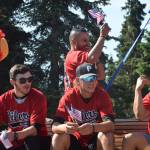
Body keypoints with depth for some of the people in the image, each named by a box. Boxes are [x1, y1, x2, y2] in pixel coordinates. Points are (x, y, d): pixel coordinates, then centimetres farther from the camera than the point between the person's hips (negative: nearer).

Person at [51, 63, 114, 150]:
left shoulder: (102, 95, -14)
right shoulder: (69, 96, -12)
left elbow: (110, 124, -28)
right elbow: (55, 126, -19)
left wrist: (93, 127, -49)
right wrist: (65, 127, -44)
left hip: (96, 142, -1)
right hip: (75, 140, 1)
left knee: (106, 135, -32)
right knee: (58, 137, -27)